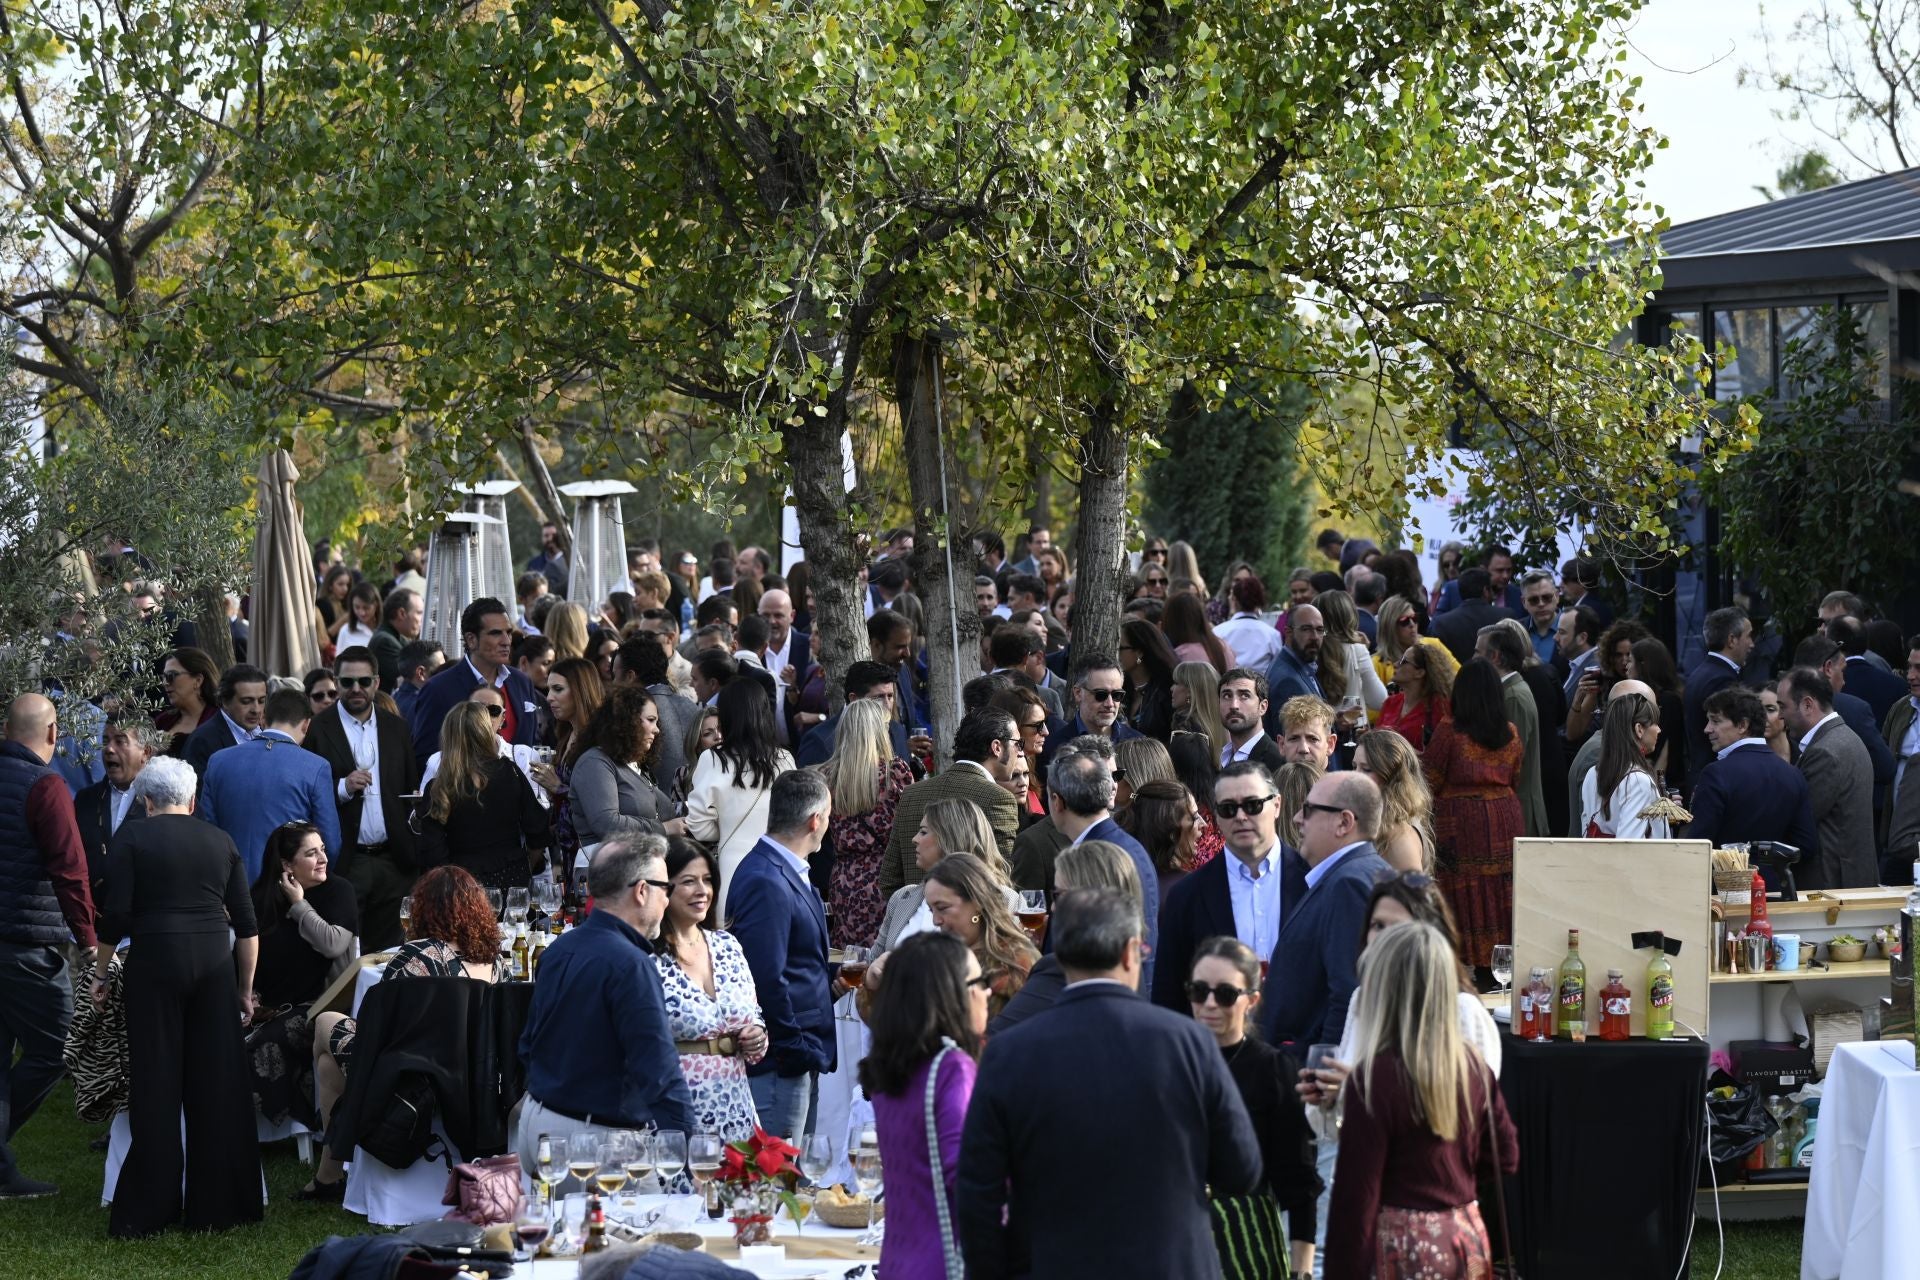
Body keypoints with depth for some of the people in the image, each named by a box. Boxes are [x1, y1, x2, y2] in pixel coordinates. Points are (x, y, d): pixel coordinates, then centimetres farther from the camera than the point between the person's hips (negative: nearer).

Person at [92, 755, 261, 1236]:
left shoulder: (132, 839, 1)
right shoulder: (220, 840, 10)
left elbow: (115, 914, -6)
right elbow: (246, 923, 9)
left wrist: (101, 972, 6)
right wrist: (245, 989, 17)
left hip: (155, 961, -2)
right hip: (215, 962, 3)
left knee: (156, 1087, 2)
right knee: (217, 1083, 7)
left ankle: (148, 1210, 4)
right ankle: (218, 1205, 9)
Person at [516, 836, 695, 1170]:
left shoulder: (557, 951, 9)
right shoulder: (631, 966, -19)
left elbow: (528, 1044, 20)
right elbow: (658, 1070, -24)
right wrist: (691, 1143, -21)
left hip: (537, 1118, 9)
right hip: (598, 1137, -9)